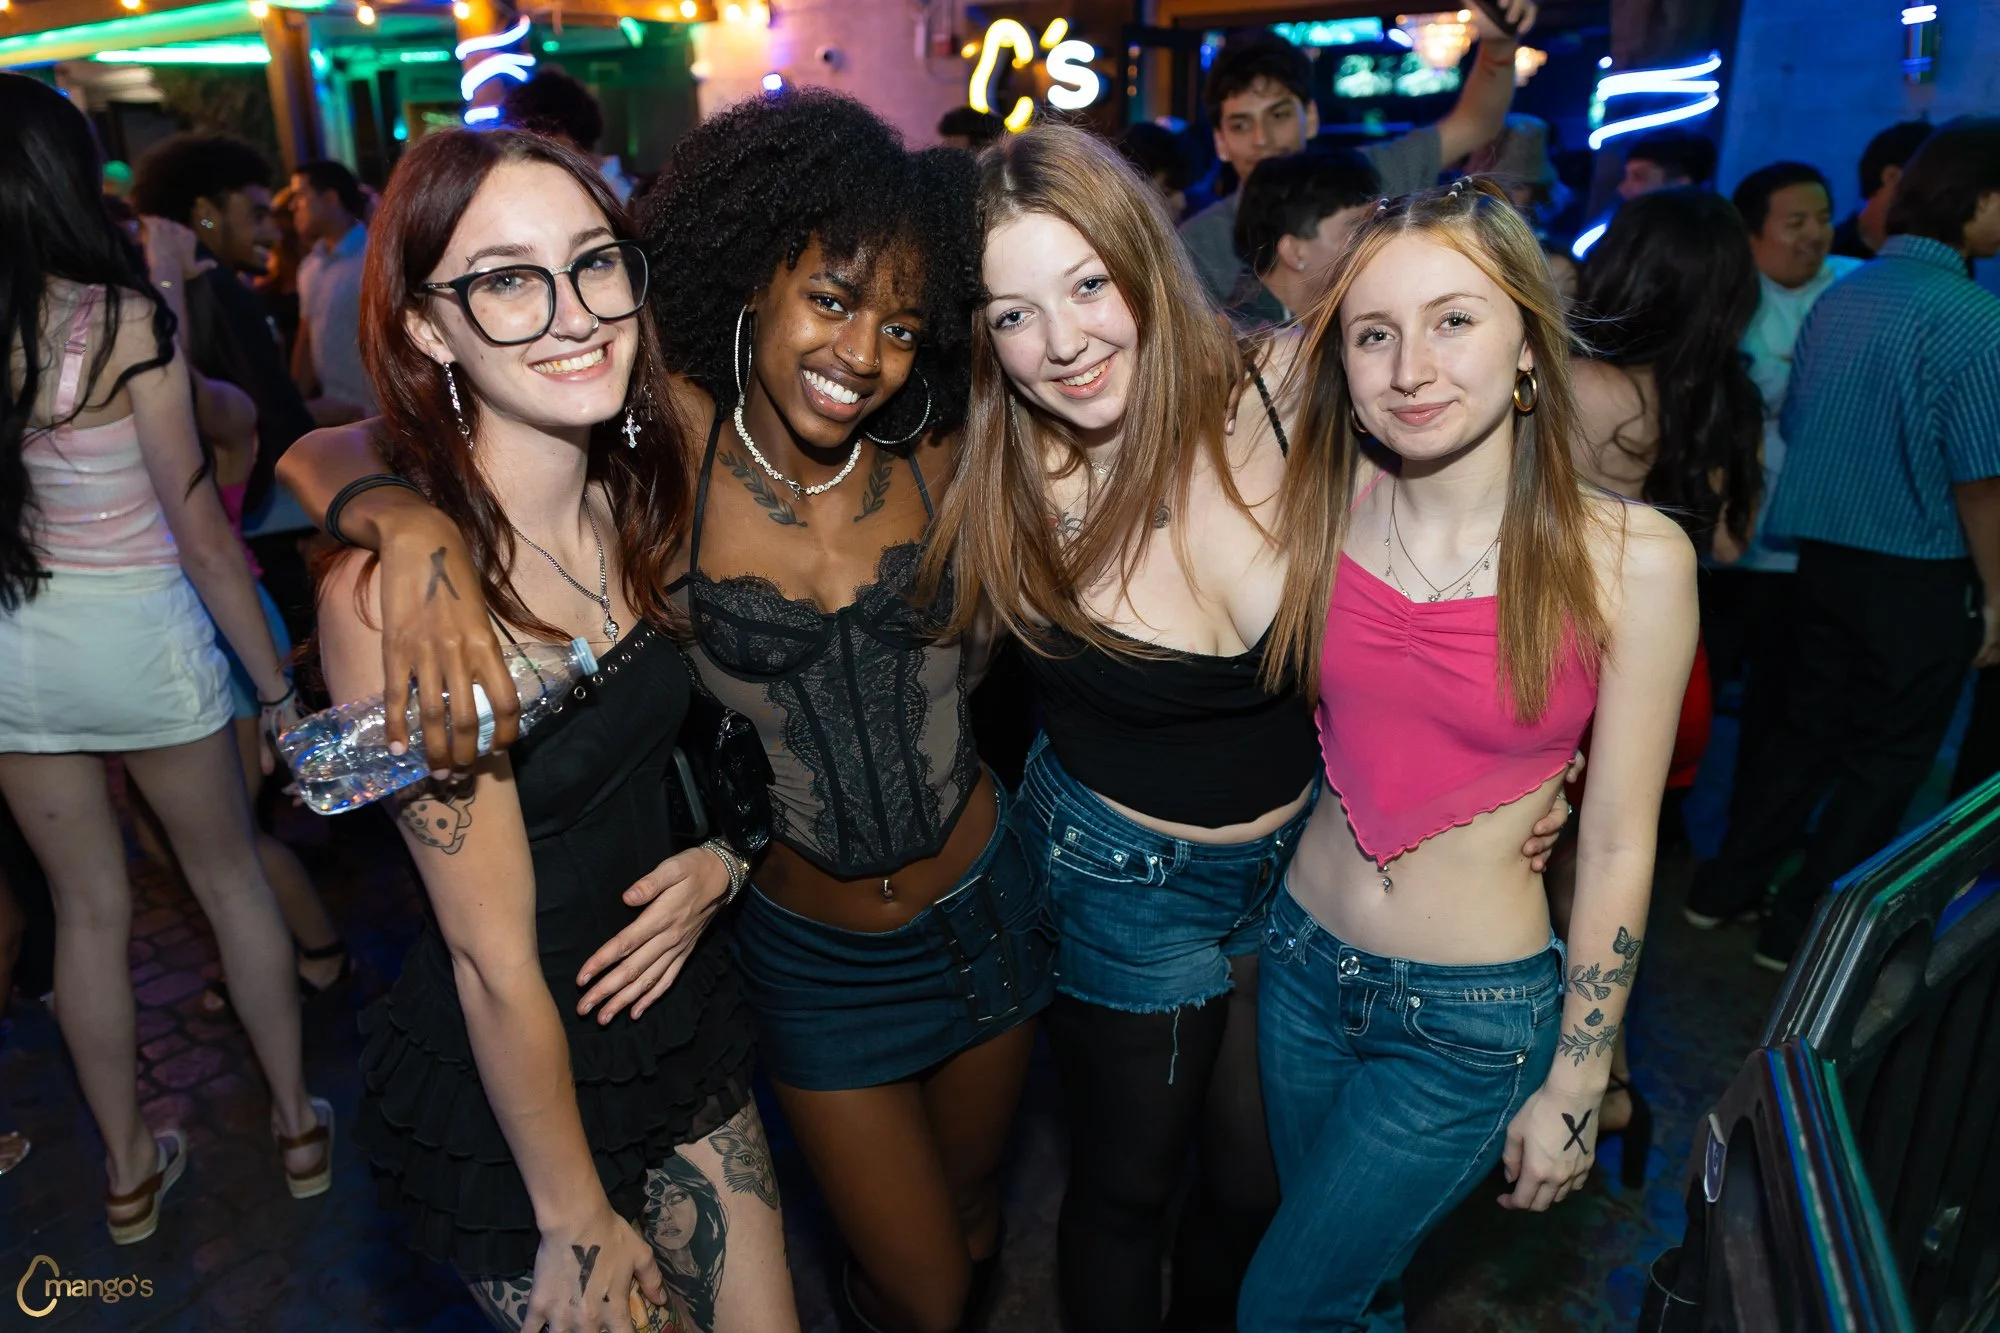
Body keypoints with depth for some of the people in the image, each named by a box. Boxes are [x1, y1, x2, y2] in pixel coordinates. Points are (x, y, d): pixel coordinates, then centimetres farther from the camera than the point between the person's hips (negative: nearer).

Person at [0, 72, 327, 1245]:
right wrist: (275, 681, -8)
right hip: (139, 635, -4)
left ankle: (131, 1166, 31)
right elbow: (199, 525, -16)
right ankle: (299, 1123, 29)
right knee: (230, 878, 15)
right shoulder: (127, 315, -16)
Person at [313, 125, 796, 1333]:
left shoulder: (639, 498, -6)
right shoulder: (390, 588, -27)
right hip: (507, 1103, -5)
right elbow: (494, 961, -21)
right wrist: (576, 1224, -11)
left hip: (685, 1018, 6)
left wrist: (724, 849, -6)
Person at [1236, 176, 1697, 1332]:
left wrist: (1578, 1085, -5)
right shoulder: (1325, 507, -9)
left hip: (1473, 1019, -3)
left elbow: (1620, 844, -11)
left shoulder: (1632, 556, -18)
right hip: (1305, 961, 4)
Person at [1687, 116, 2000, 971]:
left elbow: (1795, 428, 12)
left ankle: (1729, 884, 26)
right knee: (1888, 752, 8)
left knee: (1808, 723, 18)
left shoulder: (1841, 296, 4)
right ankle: (1804, 925, 16)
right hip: (1920, 574, -6)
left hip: (1824, 553, 6)